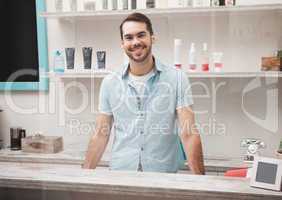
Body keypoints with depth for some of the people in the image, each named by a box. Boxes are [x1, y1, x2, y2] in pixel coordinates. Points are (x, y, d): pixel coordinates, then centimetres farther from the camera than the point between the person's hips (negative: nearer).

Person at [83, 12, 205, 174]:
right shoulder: (110, 83, 5)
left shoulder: (177, 79, -4)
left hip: (163, 177, -1)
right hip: (119, 176, 1)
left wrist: (200, 179, -16)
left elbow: (189, 133, -8)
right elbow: (100, 135, 8)